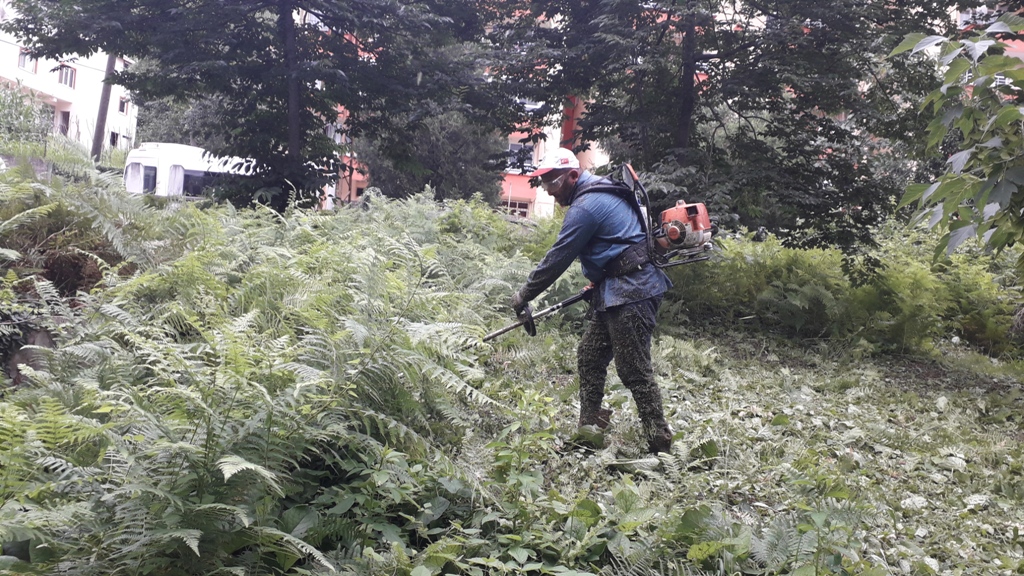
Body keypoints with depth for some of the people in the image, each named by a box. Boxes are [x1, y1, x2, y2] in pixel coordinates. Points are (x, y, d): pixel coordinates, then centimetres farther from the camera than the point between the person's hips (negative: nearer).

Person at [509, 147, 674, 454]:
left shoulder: (585, 206, -16)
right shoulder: (602, 192, 16)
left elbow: (556, 260, -13)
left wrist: (523, 296, -3)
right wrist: (598, 283, 22)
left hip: (630, 292, -11)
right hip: (614, 290, 11)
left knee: (634, 370, -8)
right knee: (590, 357, 13)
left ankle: (660, 444, -2)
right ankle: (588, 429, 19)